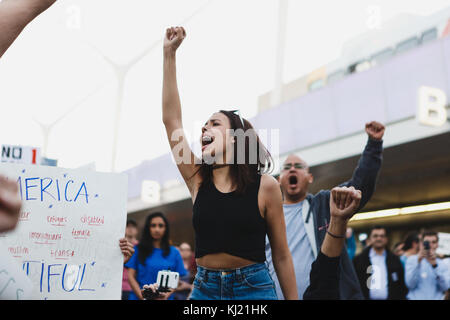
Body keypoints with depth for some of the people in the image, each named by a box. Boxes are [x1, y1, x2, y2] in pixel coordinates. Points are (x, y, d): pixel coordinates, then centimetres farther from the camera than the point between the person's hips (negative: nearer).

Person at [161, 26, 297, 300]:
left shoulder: (265, 186, -5)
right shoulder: (197, 179, 4)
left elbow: (281, 256, -1)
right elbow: (171, 119, 2)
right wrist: (169, 55, 3)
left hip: (253, 287, -3)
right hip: (205, 287, 3)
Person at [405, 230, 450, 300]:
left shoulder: (443, 265, 9)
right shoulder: (412, 260, 2)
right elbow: (410, 284, -10)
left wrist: (435, 265, -16)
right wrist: (418, 261, -17)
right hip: (416, 297, -2)